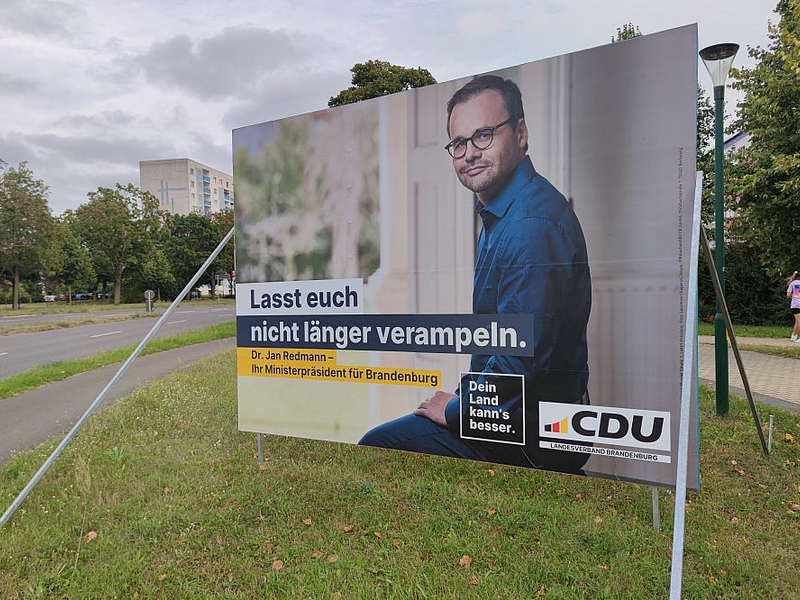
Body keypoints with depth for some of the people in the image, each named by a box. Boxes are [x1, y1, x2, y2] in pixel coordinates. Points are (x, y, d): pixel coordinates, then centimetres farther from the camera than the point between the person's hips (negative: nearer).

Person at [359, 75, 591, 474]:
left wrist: (455, 409, -14)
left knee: (376, 446, -6)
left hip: (530, 433, -10)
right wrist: (464, 395, 10)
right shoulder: (498, 213, 10)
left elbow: (521, 357, -28)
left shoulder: (533, 223, -25)